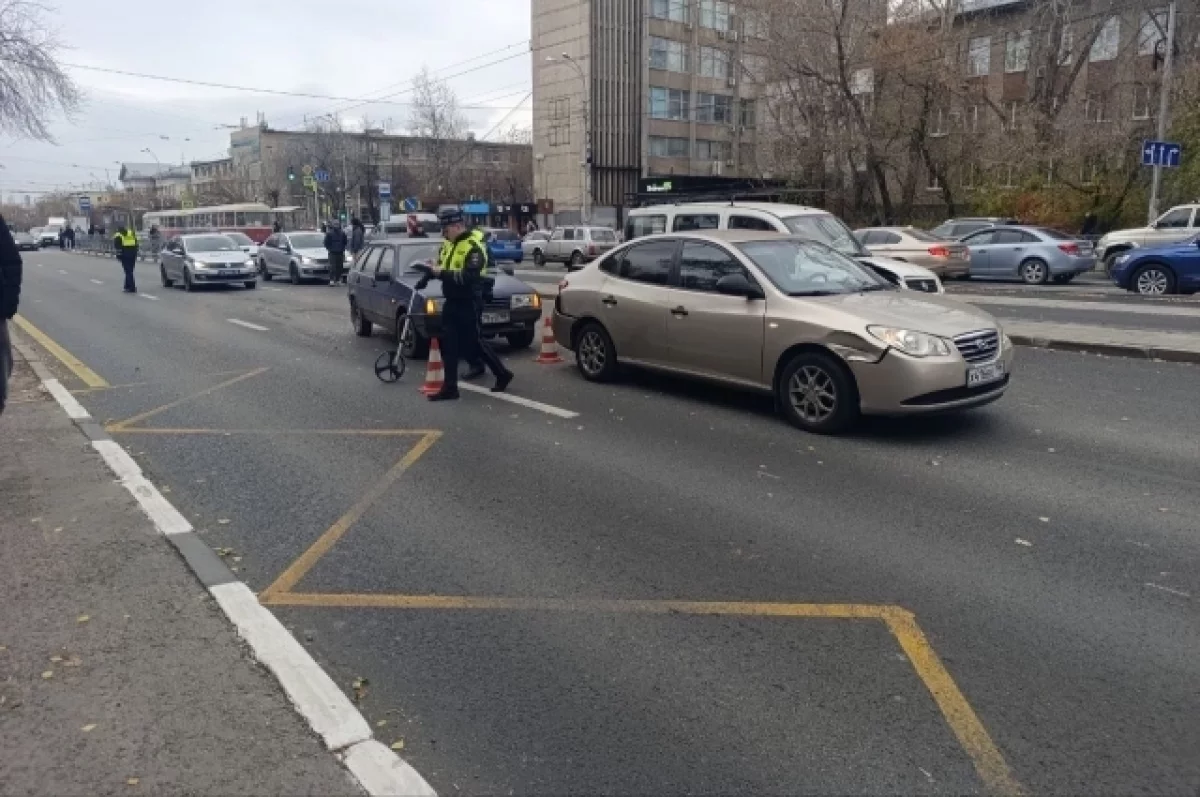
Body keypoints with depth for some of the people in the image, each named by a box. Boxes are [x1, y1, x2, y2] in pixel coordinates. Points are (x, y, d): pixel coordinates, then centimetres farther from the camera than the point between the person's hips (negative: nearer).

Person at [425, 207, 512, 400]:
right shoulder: (449, 243, 11)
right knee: (448, 344, 8)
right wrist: (432, 270, -1)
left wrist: (443, 273, -27)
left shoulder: (474, 246, -17)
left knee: (472, 343, 0)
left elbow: (469, 277, -27)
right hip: (451, 302, 9)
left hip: (468, 303, -8)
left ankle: (502, 374, 19)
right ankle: (450, 388, 15)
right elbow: (442, 266, 21)